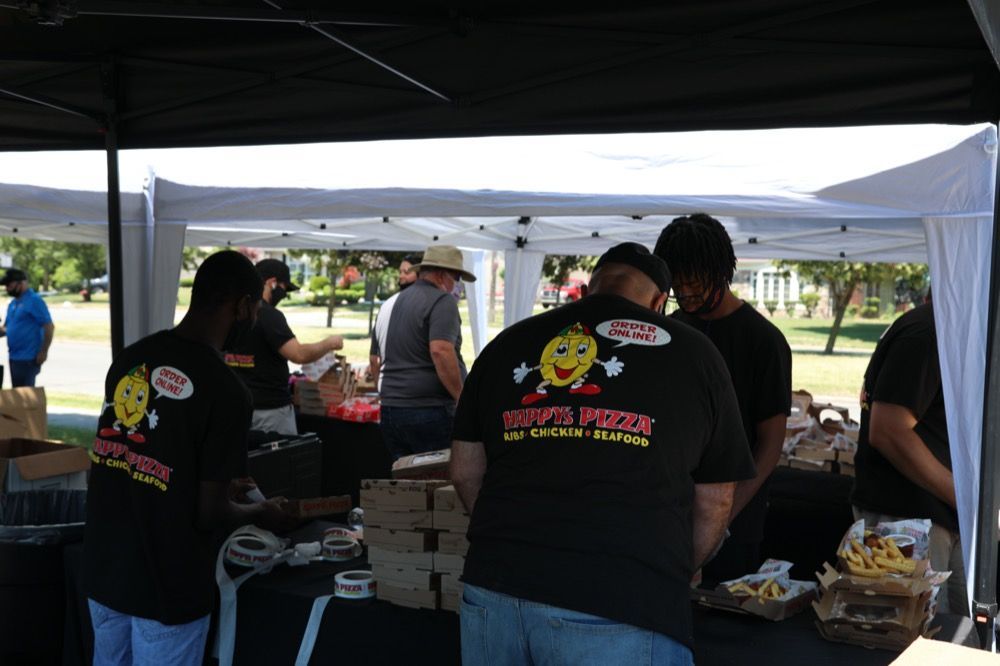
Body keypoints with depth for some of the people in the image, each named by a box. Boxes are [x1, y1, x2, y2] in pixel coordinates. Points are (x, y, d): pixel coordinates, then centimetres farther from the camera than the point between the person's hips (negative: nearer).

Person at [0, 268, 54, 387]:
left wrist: (43, 352, -17)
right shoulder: (12, 304, 15)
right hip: (14, 357, 9)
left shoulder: (34, 301, -11)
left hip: (28, 358, -9)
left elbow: (49, 327, -15)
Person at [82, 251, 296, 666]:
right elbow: (209, 513, -18)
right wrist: (263, 513, 4)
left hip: (102, 570, 6)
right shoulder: (225, 390, -21)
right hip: (165, 585, -6)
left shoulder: (129, 359, 0)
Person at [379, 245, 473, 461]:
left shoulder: (401, 299, 17)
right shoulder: (443, 301, -10)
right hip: (429, 410, -8)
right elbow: (440, 351, -23)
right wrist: (463, 399, -18)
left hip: (390, 407, 8)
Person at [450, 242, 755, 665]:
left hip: (495, 587, 4)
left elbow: (465, 472, 16)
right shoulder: (692, 353, 8)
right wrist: (674, 575, 28)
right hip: (618, 610, -3)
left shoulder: (508, 344, 14)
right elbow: (714, 502, 12)